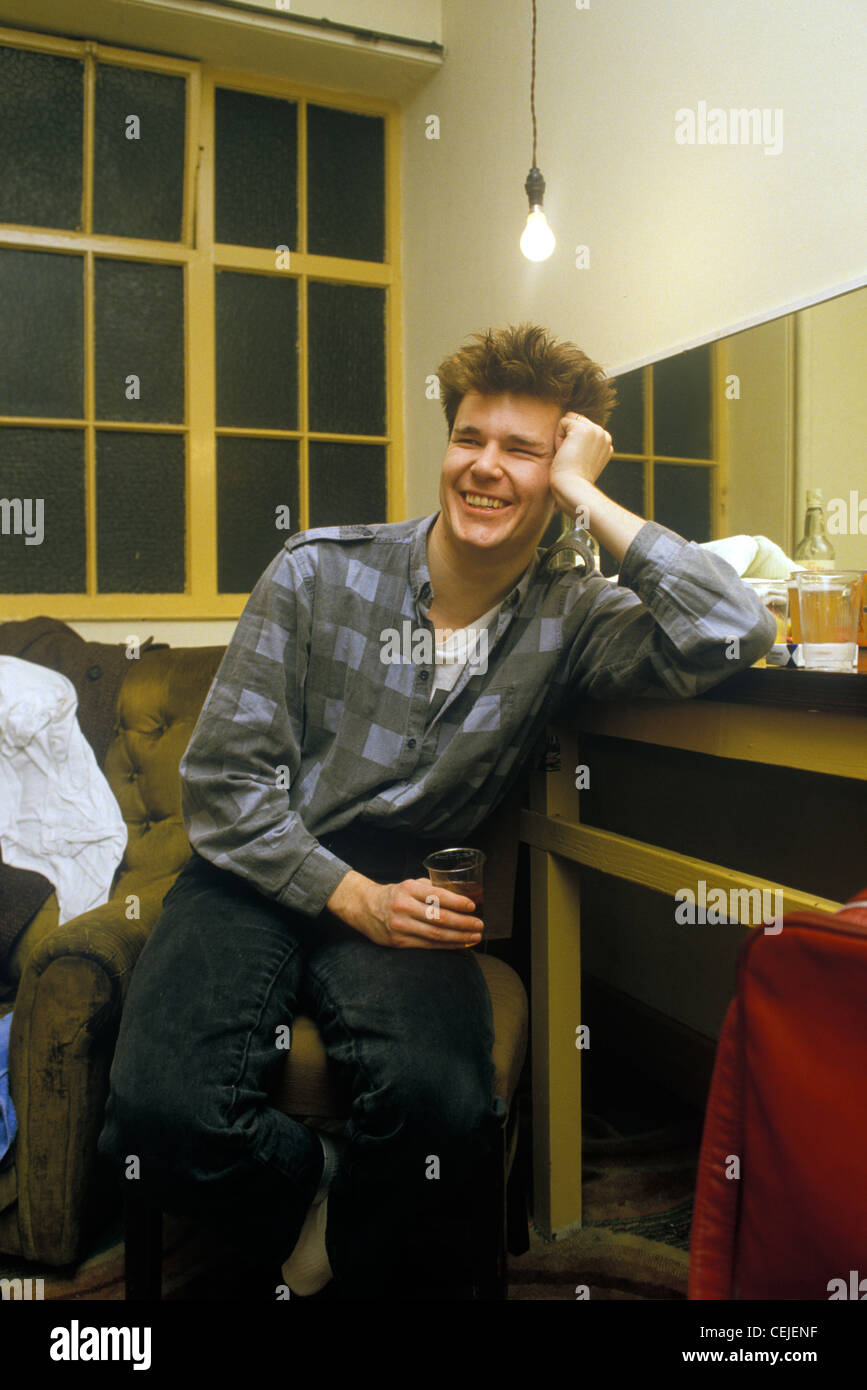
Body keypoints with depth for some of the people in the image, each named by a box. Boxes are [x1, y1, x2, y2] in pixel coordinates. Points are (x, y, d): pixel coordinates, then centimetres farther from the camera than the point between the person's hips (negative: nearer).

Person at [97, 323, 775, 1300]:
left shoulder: (568, 622, -1)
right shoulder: (320, 572, -3)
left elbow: (735, 634, -19)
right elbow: (222, 778, -3)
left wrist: (587, 497, -14)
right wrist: (354, 896, -14)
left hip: (404, 895, 0)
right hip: (258, 878, 1)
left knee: (443, 1105, -29)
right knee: (163, 1117, -24)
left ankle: (360, 1267, 6)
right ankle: (322, 1201, 10)